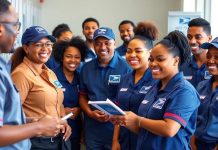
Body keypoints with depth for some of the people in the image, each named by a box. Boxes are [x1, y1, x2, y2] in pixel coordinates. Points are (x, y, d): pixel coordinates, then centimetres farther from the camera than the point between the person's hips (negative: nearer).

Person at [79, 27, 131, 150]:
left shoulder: (126, 67, -7)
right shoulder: (86, 68, 7)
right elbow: (83, 96, 12)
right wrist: (90, 113, -6)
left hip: (117, 129, -3)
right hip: (92, 130, 4)